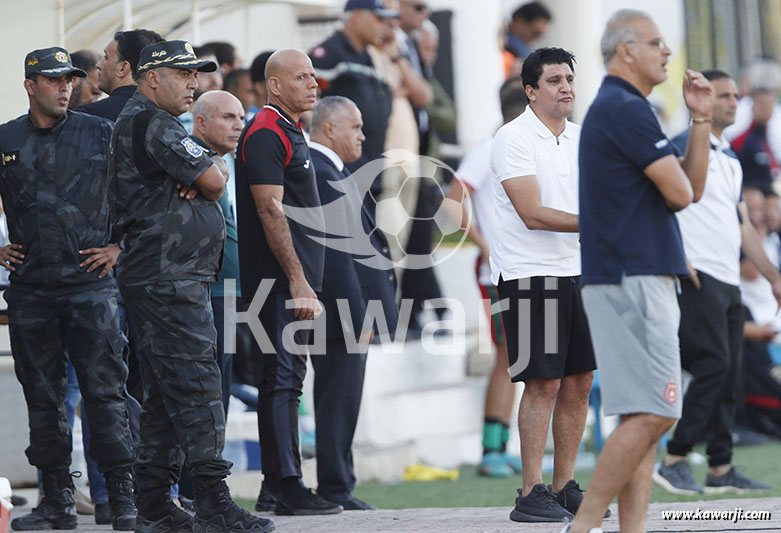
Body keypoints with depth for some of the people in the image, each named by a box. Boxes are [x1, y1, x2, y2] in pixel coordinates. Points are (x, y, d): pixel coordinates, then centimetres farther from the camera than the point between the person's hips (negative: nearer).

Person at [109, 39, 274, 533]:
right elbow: (214, 181, -15)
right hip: (170, 279, -11)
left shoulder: (138, 123, 23)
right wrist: (213, 169, 8)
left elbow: (210, 177, 19)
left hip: (166, 280, 11)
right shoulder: (152, 123, -11)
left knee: (167, 391, 11)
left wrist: (204, 173, -4)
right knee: (197, 386, -13)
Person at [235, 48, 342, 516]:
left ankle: (283, 483, 14)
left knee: (288, 377, 11)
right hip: (279, 280, -10)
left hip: (294, 281, 10)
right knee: (282, 377, -10)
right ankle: (286, 486, -11)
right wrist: (298, 281, -21)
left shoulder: (291, 133, 19)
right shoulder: (266, 135, -12)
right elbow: (271, 211, -19)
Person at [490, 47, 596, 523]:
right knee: (543, 383, -9)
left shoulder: (581, 138, 14)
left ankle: (565, 487, 15)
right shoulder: (514, 138, -9)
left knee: (579, 382, 7)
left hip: (578, 271, 7)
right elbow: (532, 214, -17)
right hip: (530, 274, -7)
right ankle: (532, 494, -5)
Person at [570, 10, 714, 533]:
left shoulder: (619, 108, 21)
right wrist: (680, 182, 8)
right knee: (653, 414, -14)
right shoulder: (626, 109, -11)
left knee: (644, 416, 7)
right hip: (633, 279, -11)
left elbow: (695, 186, 19)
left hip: (643, 282, 11)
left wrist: (701, 118, 10)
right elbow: (679, 191, -15)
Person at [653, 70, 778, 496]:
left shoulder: (731, 160, 21)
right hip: (698, 277, -9)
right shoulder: (685, 147, -4)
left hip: (729, 281, 9)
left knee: (729, 375, 6)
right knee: (713, 365, -17)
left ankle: (721, 469, 9)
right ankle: (674, 461, -14)